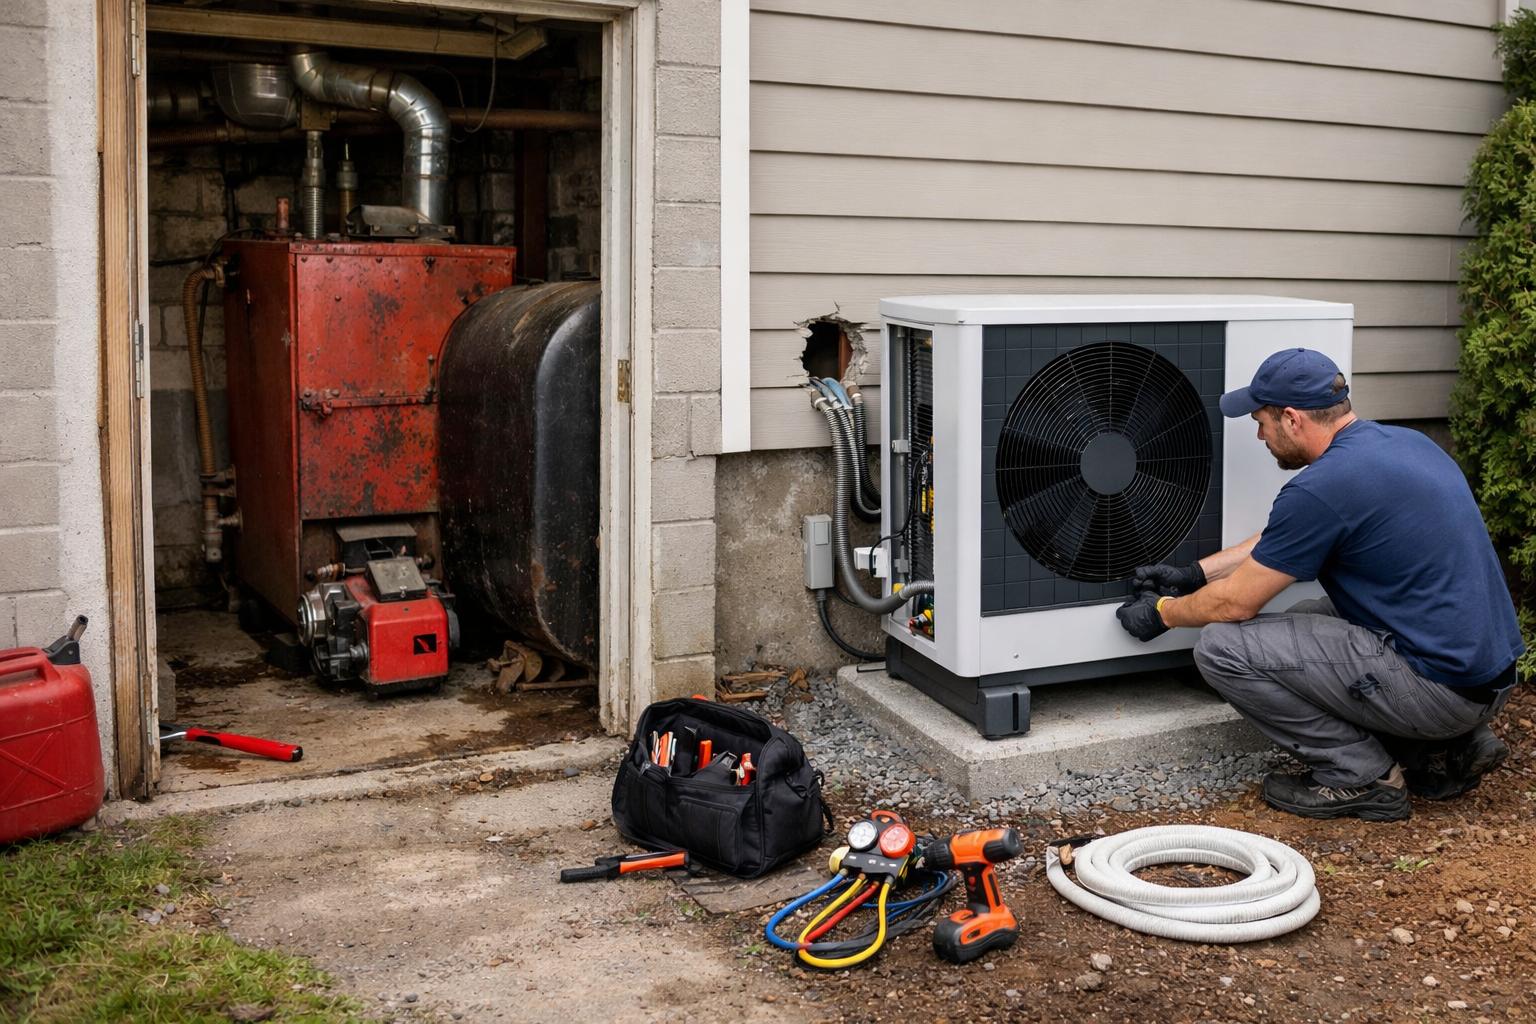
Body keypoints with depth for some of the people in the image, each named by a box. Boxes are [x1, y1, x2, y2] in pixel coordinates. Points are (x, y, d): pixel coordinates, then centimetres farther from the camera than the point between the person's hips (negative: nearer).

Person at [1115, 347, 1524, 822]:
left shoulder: (1322, 487, -19)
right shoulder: (1402, 441, 10)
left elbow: (1236, 603, -8)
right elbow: (1279, 541, 21)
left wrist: (1163, 613, 11)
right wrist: (1193, 575, 24)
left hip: (1441, 687, -9)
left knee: (1221, 647, -10)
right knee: (1301, 621, 28)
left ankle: (1360, 776, 2)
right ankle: (1448, 748, 19)